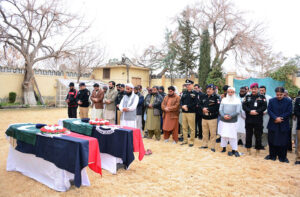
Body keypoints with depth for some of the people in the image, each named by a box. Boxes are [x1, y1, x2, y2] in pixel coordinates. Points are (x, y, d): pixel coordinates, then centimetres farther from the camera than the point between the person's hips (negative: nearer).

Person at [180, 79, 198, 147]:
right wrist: (183, 106, -11)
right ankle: (185, 140, 22)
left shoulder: (195, 93, -4)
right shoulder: (184, 93, 12)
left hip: (191, 113, -5)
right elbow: (181, 101, 9)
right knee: (184, 127, 11)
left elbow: (195, 103, -12)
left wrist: (187, 106, -16)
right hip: (184, 112, 5)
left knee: (192, 128, 1)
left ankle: (191, 141, 11)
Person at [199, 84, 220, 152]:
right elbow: (200, 104, 8)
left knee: (213, 133, 1)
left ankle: (212, 146, 11)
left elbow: (217, 107, -18)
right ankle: (205, 144, 28)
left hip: (212, 118, -5)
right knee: (205, 132, 15)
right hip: (204, 118, 5)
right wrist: (203, 108, -12)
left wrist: (208, 109, -19)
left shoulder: (216, 97, -9)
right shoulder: (204, 96, 9)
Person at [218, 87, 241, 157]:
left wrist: (230, 116, -18)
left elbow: (238, 111, -6)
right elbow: (220, 110, 3)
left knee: (232, 136, -4)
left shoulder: (237, 101, 1)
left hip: (233, 121, -2)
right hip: (223, 121, 3)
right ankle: (224, 148, 21)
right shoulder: (224, 100, 8)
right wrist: (224, 116, -15)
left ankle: (234, 150, 6)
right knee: (223, 135, 8)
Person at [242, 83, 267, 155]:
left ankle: (258, 150, 17)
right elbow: (244, 106, -2)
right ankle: (248, 149, 20)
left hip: (258, 120, -1)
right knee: (248, 134, 7)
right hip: (249, 119, 1)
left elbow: (264, 106, -5)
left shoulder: (262, 97, 5)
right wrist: (250, 111, -17)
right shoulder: (247, 96, 8)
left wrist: (257, 111, -18)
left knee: (258, 135, 5)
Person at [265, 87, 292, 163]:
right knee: (272, 140, 7)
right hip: (273, 124, 1)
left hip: (284, 125, -1)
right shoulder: (271, 101, 4)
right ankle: (272, 155, 20)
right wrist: (276, 118, -17)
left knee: (283, 142, 3)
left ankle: (282, 157, 17)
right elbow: (269, 110, -4)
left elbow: (289, 112, -5)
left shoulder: (289, 101, 1)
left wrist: (280, 118, -14)